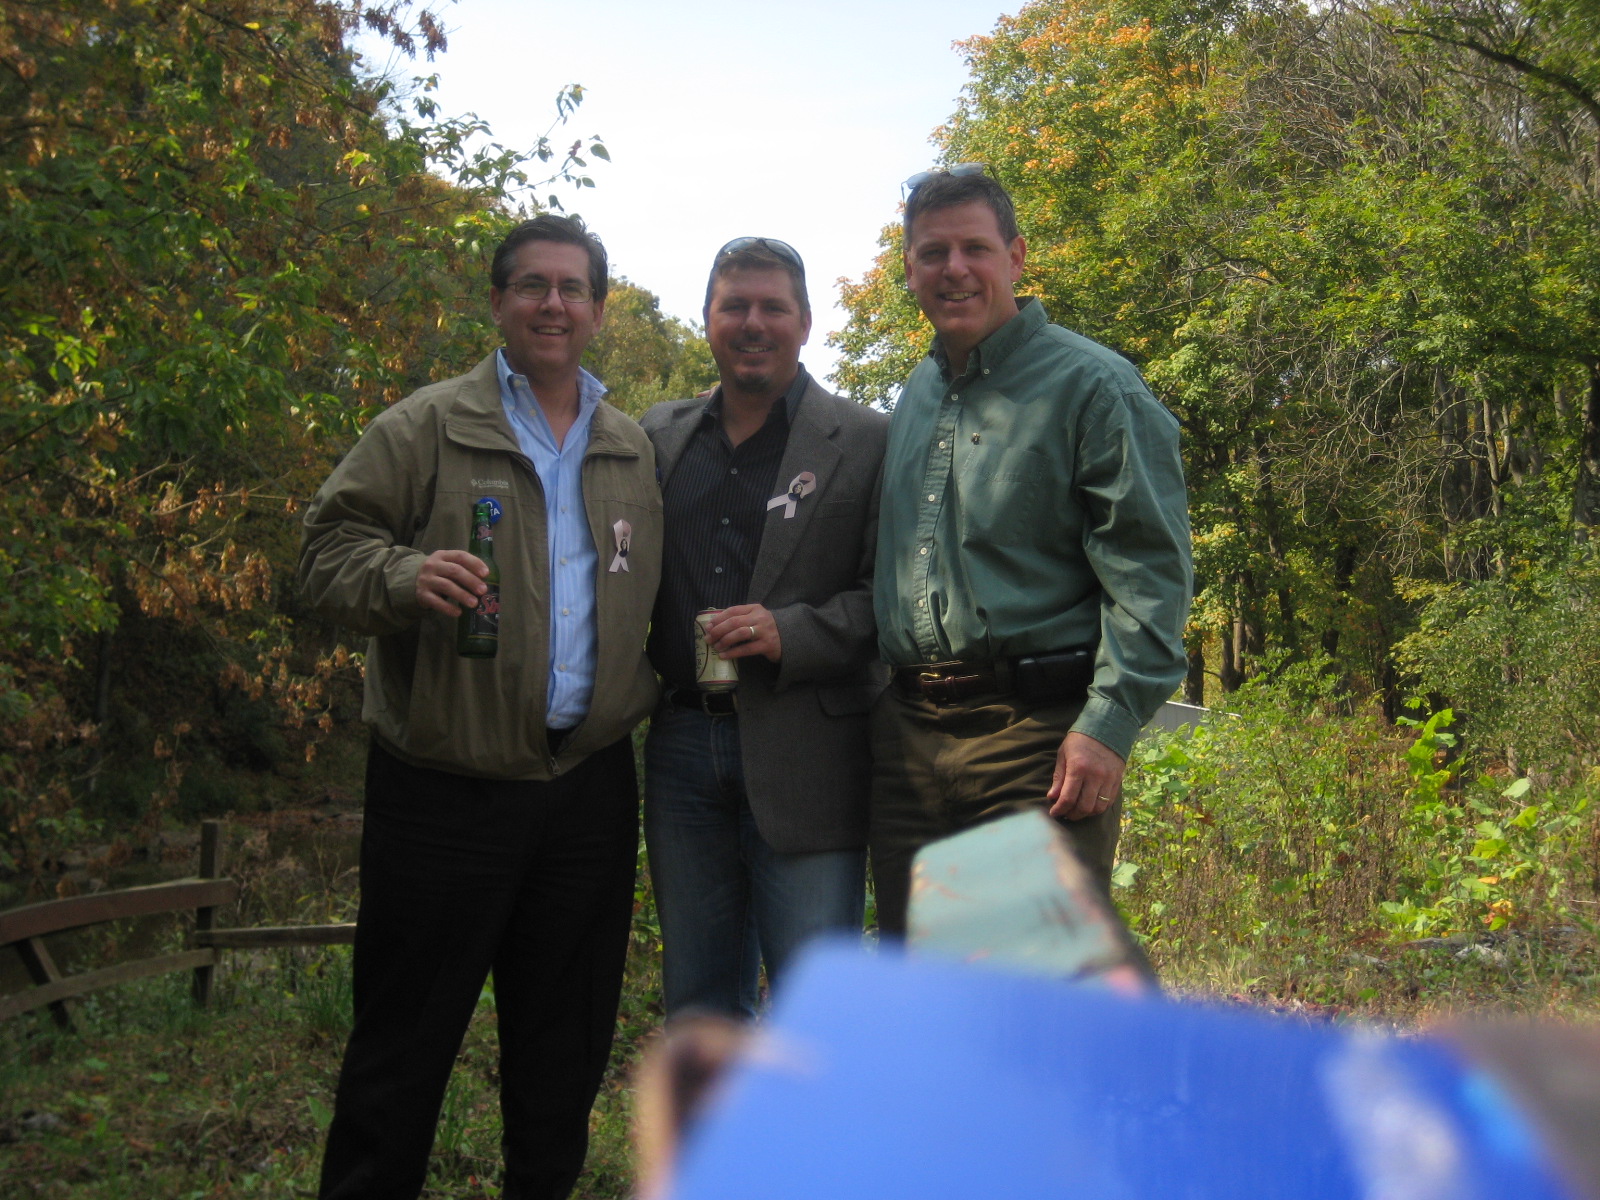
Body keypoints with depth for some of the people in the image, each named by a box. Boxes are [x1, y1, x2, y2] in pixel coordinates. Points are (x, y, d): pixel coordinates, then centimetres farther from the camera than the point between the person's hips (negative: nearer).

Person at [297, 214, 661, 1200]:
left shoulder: (635, 452, 14)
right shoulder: (427, 429, 0)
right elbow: (329, 549, -5)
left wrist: (646, 700, 7)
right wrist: (404, 575, -24)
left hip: (590, 786, 5)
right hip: (447, 786, -4)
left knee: (565, 1042, 15)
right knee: (405, 1042, 4)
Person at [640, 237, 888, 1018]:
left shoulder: (865, 443, 1)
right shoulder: (659, 438, 13)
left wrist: (792, 634, -18)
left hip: (805, 756, -4)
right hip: (683, 743, 5)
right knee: (697, 1003, 14)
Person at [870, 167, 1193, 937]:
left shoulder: (1091, 385, -4)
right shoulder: (914, 396, 17)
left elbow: (1149, 570, -11)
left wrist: (1108, 725, -19)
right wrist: (896, 688, 14)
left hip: (1036, 730, -6)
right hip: (909, 731, 7)